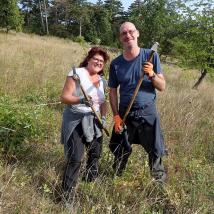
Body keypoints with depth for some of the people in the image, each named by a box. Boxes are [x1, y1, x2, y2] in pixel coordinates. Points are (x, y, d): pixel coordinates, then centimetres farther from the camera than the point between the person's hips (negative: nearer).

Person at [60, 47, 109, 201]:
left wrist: (103, 117, 0)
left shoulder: (102, 80, 9)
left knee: (95, 154, 18)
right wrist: (81, 100, -32)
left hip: (94, 122, 7)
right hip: (76, 122, -7)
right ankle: (67, 195, 1)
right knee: (75, 159, -13)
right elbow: (64, 97, -15)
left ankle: (91, 181, 43)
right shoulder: (77, 73, -11)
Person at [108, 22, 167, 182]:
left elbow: (162, 87, -3)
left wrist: (152, 74, -22)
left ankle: (160, 182, 30)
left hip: (148, 113, -1)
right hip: (125, 114, 2)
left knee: (155, 151, 7)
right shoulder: (116, 64, -1)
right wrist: (116, 116, -5)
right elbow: (113, 92, 4)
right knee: (120, 151, 14)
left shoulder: (151, 56, -5)